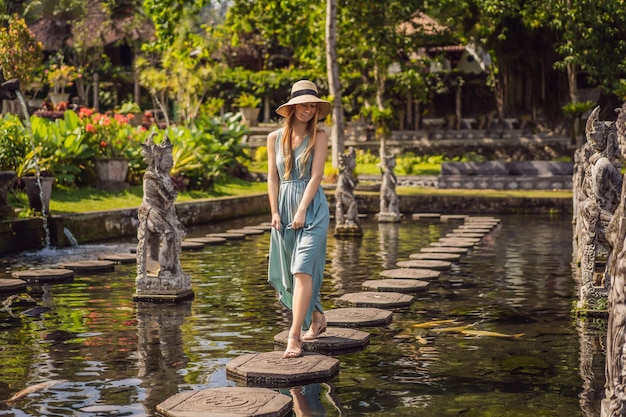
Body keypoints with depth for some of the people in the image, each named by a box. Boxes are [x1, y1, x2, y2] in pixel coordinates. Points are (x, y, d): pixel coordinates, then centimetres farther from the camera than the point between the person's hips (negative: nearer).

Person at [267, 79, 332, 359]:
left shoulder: (319, 136, -2)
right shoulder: (275, 138, 7)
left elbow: (316, 176, -8)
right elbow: (273, 177, 7)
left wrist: (301, 211, -14)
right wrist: (274, 213, -1)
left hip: (311, 208, -4)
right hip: (284, 207, 4)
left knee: (303, 271, -14)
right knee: (287, 273, 11)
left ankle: (294, 335, -15)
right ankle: (316, 317, 33)